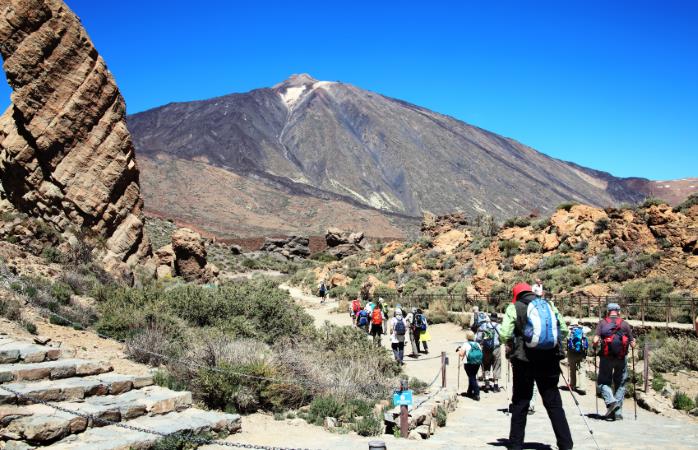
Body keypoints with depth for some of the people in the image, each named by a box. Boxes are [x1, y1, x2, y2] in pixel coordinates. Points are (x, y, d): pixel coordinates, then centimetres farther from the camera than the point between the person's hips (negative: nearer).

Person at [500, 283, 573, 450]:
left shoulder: (514, 308, -1)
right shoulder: (549, 305, 9)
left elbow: (504, 336, -9)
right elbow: (564, 331, 8)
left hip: (524, 361, -2)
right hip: (549, 361, 3)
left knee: (520, 405, 8)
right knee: (554, 404, 9)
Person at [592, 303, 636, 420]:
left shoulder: (602, 323, 3)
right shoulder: (625, 324, 6)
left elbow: (595, 341, -8)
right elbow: (632, 345, 4)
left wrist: (596, 346, 13)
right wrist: (633, 341, 26)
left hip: (606, 357, -1)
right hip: (621, 358, 1)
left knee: (603, 382, 9)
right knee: (620, 384, 11)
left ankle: (610, 401, -16)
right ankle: (618, 412, 7)